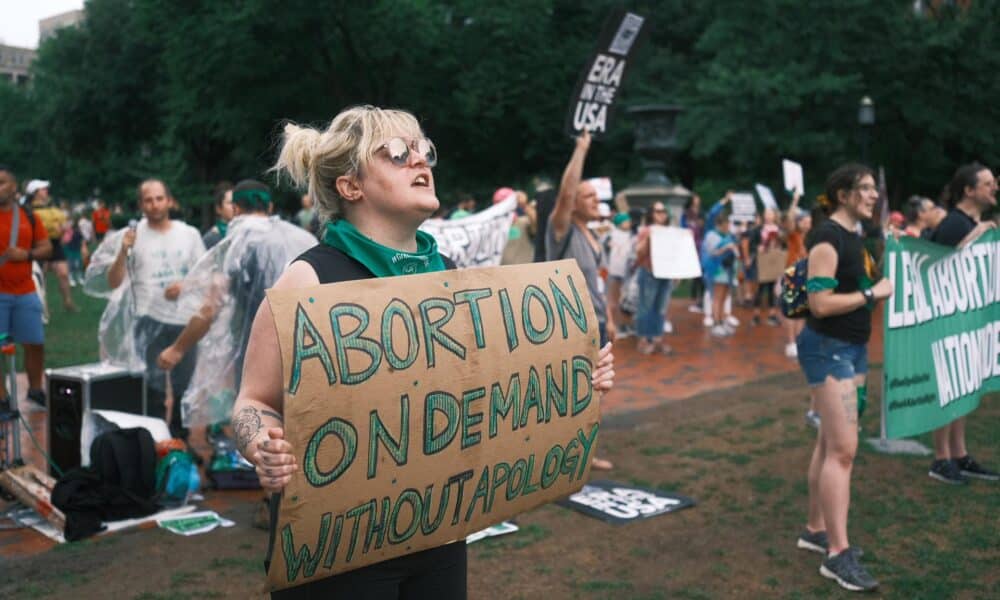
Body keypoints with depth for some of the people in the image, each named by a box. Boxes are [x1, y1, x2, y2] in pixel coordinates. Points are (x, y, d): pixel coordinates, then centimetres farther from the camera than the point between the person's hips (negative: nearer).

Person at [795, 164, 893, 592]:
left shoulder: (853, 237, 13)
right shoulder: (827, 237, -16)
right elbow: (820, 303, -22)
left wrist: (879, 285, 7)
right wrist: (874, 293, -15)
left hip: (852, 347, 10)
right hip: (828, 348, -10)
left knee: (830, 444, 14)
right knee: (843, 449, -11)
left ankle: (815, 530, 26)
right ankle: (837, 554, -6)